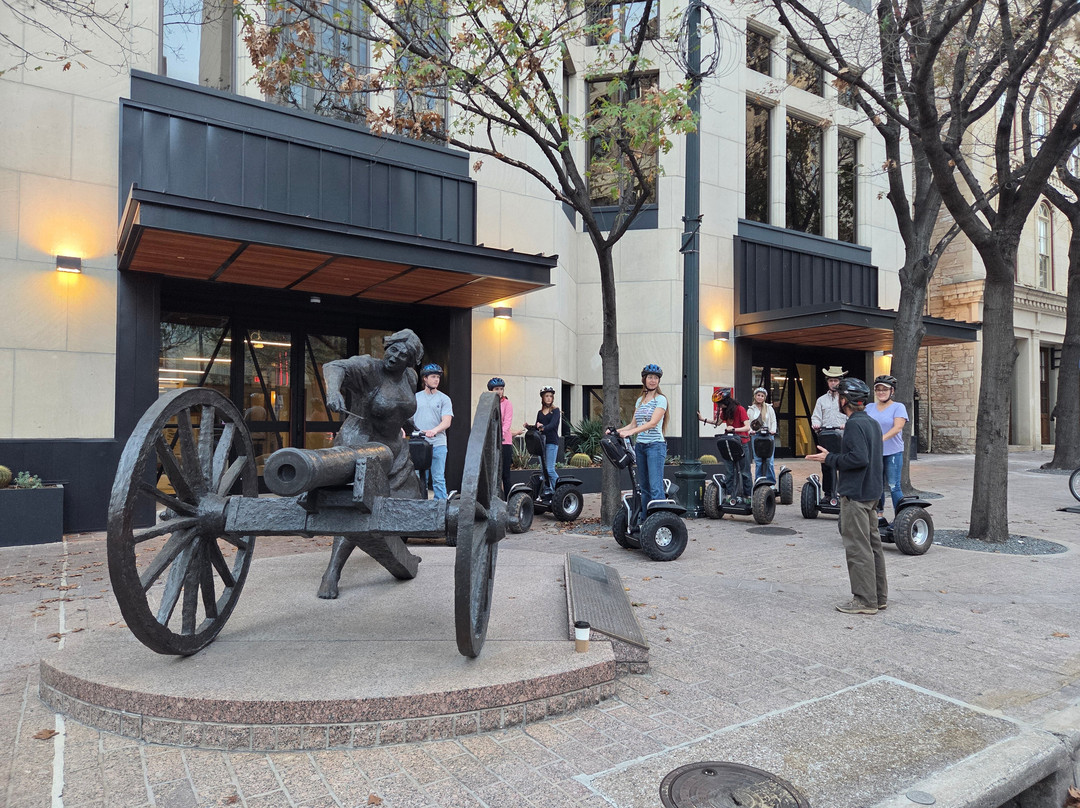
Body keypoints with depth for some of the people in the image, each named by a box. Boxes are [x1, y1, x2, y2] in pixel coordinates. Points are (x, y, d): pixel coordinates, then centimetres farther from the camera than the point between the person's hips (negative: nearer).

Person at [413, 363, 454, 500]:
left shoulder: (444, 399, 5)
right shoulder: (415, 397, 14)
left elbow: (447, 422, -7)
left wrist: (434, 430, -26)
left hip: (438, 444, -3)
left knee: (438, 479, -5)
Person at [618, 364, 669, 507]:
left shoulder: (661, 399, -4)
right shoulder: (640, 400, 16)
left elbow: (653, 423, -16)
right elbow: (633, 424, 16)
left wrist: (630, 432, -25)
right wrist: (616, 431, 1)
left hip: (655, 445, -7)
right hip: (640, 446, 7)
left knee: (655, 486, -13)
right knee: (644, 486, 10)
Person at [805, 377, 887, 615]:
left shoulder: (854, 424, -16)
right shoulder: (872, 422, 14)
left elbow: (859, 458, -25)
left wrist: (830, 459, -15)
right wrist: (832, 457, 18)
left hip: (855, 494, -10)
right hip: (871, 492, 10)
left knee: (857, 547, -4)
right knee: (872, 544, 15)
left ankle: (865, 600, 1)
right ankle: (879, 596, 24)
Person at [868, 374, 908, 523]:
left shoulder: (898, 407, -1)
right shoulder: (870, 408, 13)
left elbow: (897, 427, -15)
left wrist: (882, 438, -31)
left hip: (893, 453, -4)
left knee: (893, 486, -5)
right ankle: (879, 515, 23)